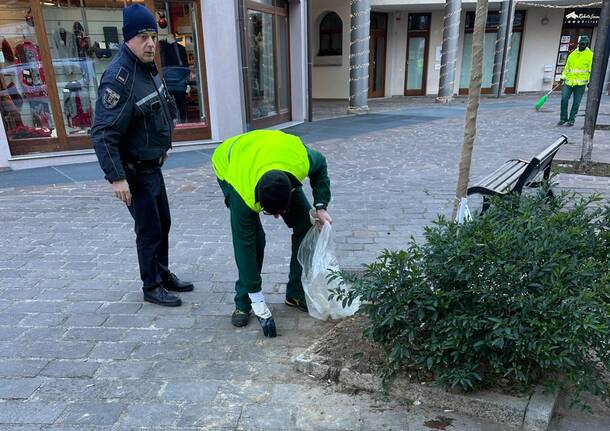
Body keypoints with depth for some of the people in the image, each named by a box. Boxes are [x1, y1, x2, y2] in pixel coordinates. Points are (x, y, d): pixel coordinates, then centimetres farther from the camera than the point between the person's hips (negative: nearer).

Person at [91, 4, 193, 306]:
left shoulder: (147, 67, 4)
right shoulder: (119, 77, -24)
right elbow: (103, 133, -27)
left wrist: (162, 147, 19)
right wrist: (116, 177, -29)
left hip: (152, 166, 9)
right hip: (134, 171, -9)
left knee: (163, 224, 18)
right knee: (150, 230, 2)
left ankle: (163, 275, 36)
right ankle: (152, 287, 20)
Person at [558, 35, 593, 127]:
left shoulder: (590, 55, 0)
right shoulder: (572, 54, 12)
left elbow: (591, 70, -1)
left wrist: (590, 81, -7)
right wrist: (563, 77, 12)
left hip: (580, 83, -3)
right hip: (569, 82, 3)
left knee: (576, 103, 2)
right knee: (564, 99, -6)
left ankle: (571, 120, 12)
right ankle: (563, 118, 8)